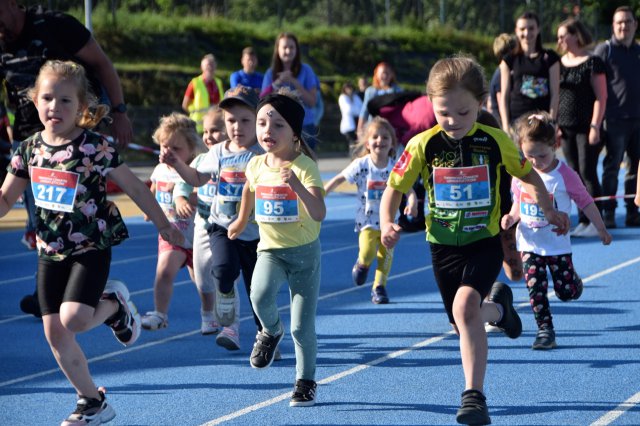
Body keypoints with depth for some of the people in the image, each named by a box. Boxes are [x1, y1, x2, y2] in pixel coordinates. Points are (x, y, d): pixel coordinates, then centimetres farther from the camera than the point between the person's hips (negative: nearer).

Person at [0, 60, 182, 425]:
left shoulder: (95, 147, -14)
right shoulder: (30, 149, 0)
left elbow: (135, 188, -4)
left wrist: (164, 226, 4)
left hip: (90, 249, -5)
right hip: (51, 252, 5)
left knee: (74, 319, -22)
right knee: (54, 331, 3)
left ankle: (115, 304, 12)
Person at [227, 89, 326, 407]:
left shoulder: (304, 166, -19)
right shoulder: (256, 165, -3)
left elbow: (319, 214, -31)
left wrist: (296, 184, -44)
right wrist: (242, 220, 31)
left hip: (304, 251, -3)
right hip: (270, 248, 3)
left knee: (302, 327, 1)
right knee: (260, 296, -27)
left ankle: (305, 382, 21)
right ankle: (271, 330, 5)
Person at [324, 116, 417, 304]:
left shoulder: (396, 167, -8)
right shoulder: (361, 165, -9)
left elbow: (408, 188, -14)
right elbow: (338, 180, -2)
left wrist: (412, 203, -35)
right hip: (367, 220, -2)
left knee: (386, 256, 3)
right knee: (367, 253, -16)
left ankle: (379, 287, 20)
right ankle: (361, 264, 18)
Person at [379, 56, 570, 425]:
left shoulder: (496, 142, -9)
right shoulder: (423, 146, -9)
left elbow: (528, 175, 10)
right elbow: (394, 188, -1)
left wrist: (549, 210, 4)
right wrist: (387, 224, -17)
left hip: (485, 242, -3)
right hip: (444, 246, 3)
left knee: (464, 307, -27)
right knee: (466, 324, 12)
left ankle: (474, 394, -20)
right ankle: (497, 307, 50)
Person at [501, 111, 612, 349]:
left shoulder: (565, 175, -13)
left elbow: (585, 202, -3)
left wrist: (601, 230, 3)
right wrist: (511, 217, -10)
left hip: (557, 245, -2)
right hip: (529, 244, 2)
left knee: (567, 293, 3)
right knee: (535, 289, -5)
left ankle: (573, 279, 38)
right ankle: (545, 329, 5)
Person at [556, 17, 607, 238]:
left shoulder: (592, 62, -6)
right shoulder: (559, 63, 11)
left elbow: (601, 96, -8)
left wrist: (595, 126, -14)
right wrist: (554, 124, 9)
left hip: (586, 127, -6)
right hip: (566, 128, 6)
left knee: (588, 173, -7)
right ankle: (583, 221, 10)